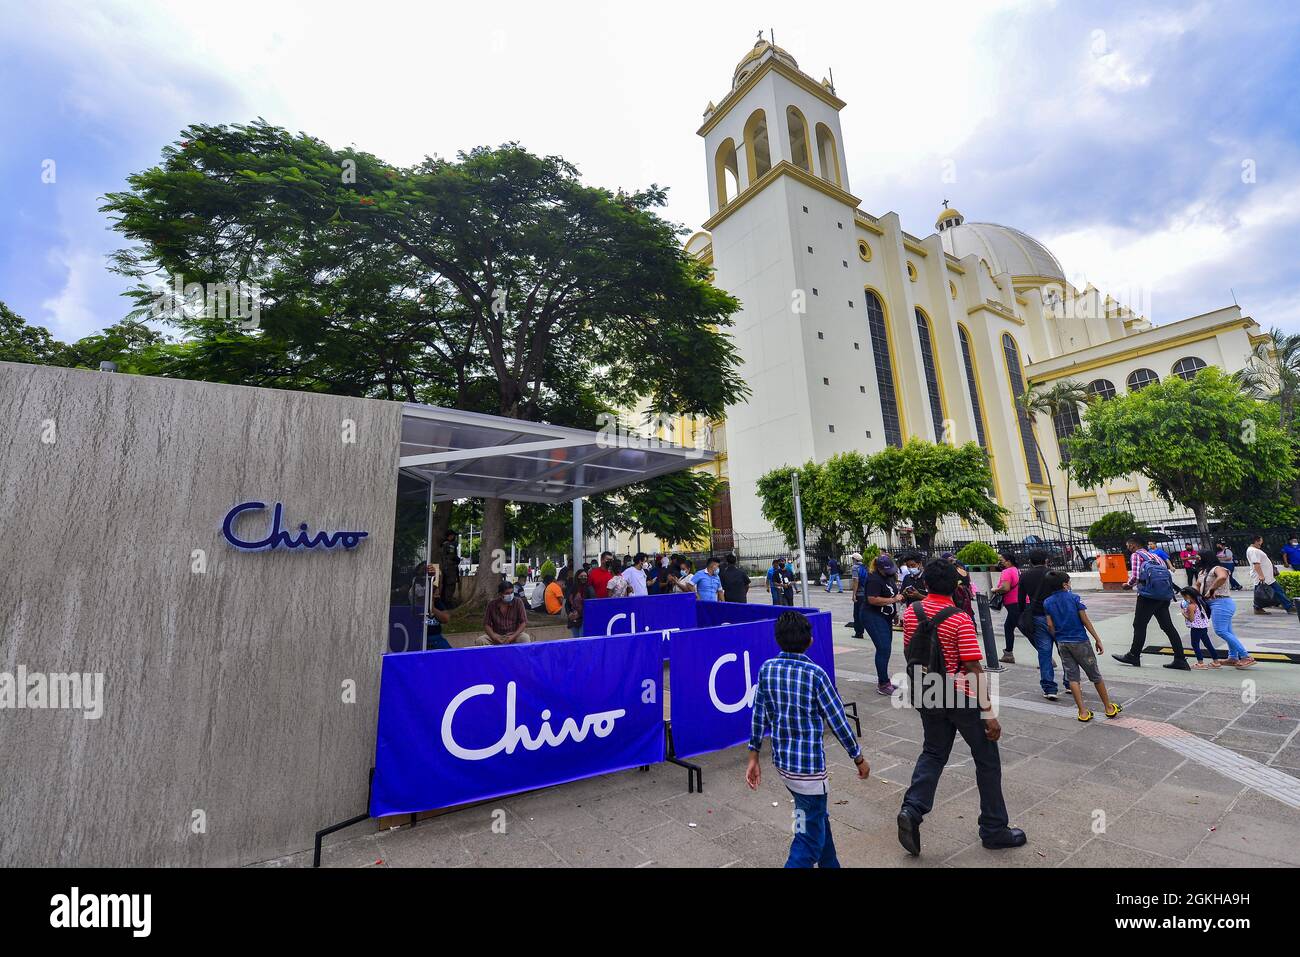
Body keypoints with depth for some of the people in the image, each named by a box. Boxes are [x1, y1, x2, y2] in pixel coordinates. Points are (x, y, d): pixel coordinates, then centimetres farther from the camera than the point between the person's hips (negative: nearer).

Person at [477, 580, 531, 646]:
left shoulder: (518, 603, -7)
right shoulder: (492, 604, -4)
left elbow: (523, 622, -7)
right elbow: (486, 624, 0)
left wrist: (513, 636, -20)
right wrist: (494, 637, -16)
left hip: (514, 634, -2)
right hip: (497, 636, 2)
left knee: (525, 638, -32)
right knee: (479, 640, -24)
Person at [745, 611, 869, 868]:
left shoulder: (767, 669, -6)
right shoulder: (815, 674, -19)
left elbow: (758, 715, -1)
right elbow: (837, 721, -11)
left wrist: (753, 757, 9)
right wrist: (859, 758, 5)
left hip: (781, 761, 6)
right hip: (809, 765, -6)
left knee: (818, 818, 28)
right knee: (810, 837, 9)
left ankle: (830, 865, 45)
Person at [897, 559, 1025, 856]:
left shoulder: (911, 612, -6)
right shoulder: (960, 620, -19)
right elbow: (974, 670, -19)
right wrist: (988, 713, -14)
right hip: (962, 698, -4)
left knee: (933, 753, 19)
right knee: (987, 760, 17)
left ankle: (912, 809, 5)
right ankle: (994, 829, 30)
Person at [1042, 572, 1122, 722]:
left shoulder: (1047, 602, 0)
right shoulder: (1074, 598, -8)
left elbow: (1050, 625, 0)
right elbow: (1085, 620, -8)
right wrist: (1098, 639, -1)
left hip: (1062, 643, 2)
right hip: (1080, 642, -2)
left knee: (1072, 677, 5)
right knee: (1095, 676, 13)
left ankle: (1083, 712, 5)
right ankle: (1109, 708, 26)